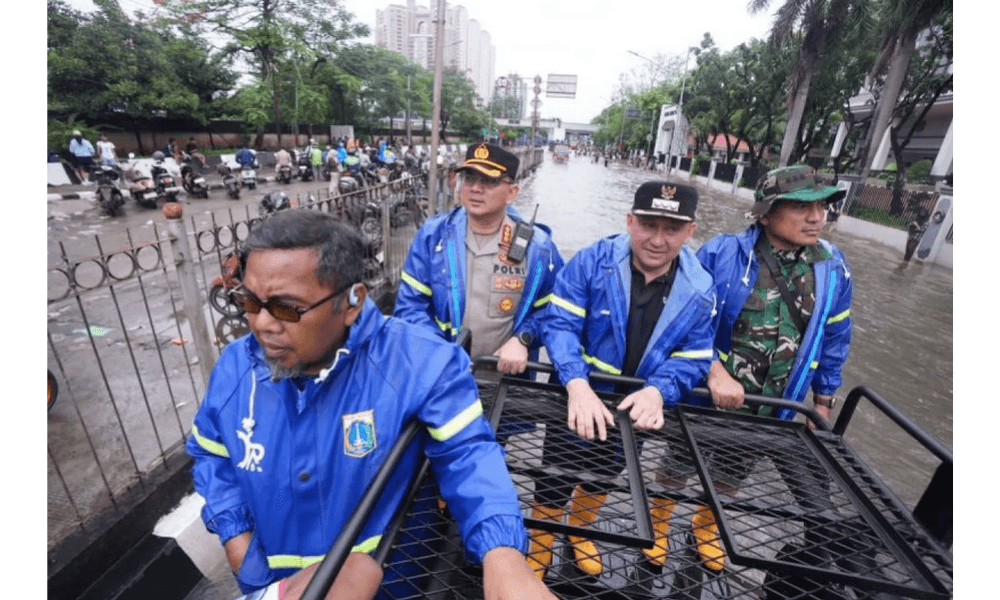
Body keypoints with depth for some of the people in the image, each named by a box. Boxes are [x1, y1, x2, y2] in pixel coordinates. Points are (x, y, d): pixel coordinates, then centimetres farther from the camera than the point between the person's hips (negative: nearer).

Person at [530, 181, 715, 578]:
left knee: (600, 480, 29)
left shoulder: (698, 290, -10)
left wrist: (658, 391, -28)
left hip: (635, 410, 4)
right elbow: (560, 325, -25)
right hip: (577, 403, -3)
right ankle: (538, 556, 44)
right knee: (554, 487, 12)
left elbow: (693, 359, -8)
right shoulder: (591, 262, -20)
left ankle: (580, 533, 60)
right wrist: (578, 385, -40)